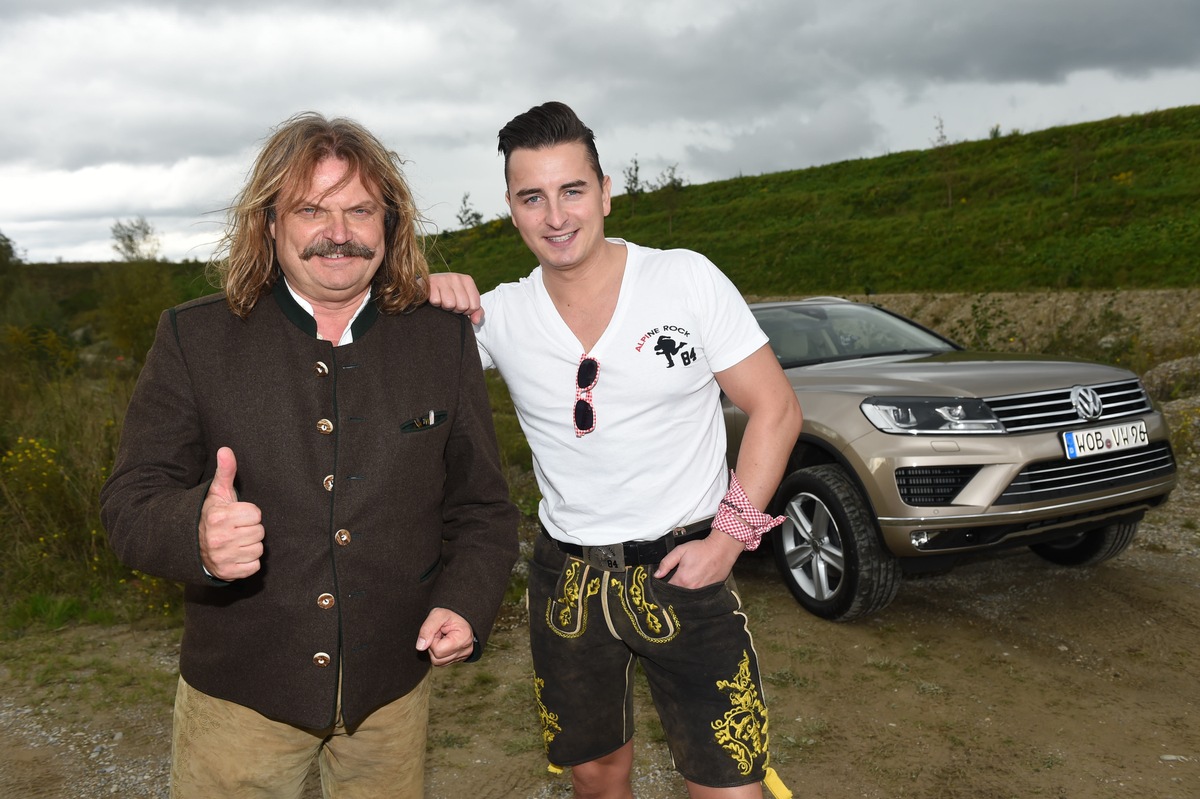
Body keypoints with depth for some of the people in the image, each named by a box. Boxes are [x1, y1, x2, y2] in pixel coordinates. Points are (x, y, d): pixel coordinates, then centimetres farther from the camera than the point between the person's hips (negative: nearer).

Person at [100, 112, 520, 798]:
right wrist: (195, 531, -30)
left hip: (393, 686, 2)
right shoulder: (193, 338, -5)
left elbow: (482, 506, 4)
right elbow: (131, 502, -7)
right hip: (240, 690, -1)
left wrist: (468, 603, -13)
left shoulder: (444, 340, -1)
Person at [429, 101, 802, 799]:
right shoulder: (500, 315, -2)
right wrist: (428, 299, -13)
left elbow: (776, 409, -5)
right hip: (567, 579, 3)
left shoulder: (687, 279, -8)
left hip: (685, 570, -2)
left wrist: (728, 537, -11)